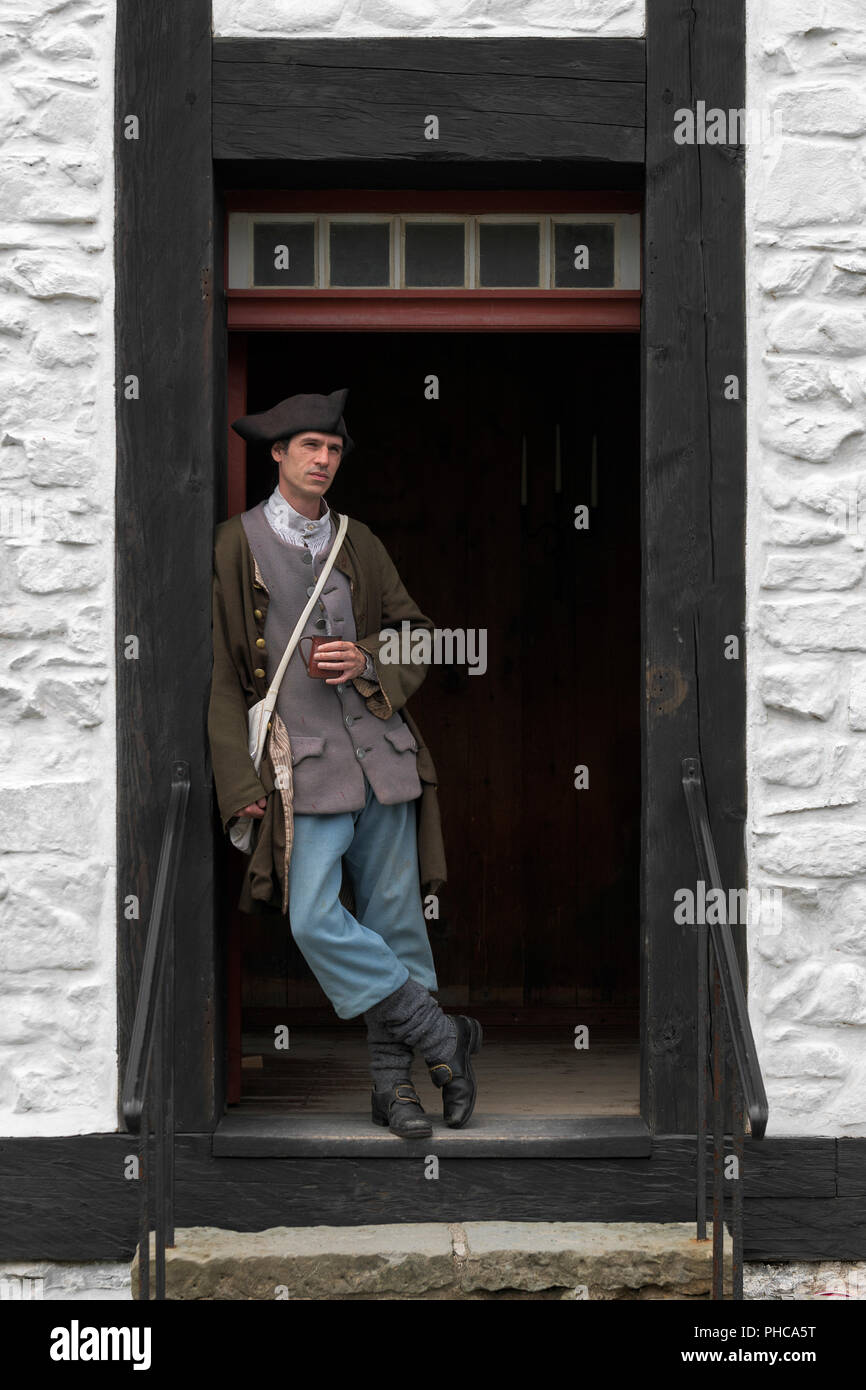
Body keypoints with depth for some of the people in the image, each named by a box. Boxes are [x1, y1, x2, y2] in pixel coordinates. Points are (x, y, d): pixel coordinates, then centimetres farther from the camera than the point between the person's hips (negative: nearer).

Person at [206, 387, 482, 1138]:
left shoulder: (360, 542, 14)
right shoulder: (235, 544, 2)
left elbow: (417, 638, 19)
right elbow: (221, 673, 0)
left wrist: (368, 662, -4)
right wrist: (239, 780, -6)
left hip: (381, 746, 4)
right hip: (304, 761, -3)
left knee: (393, 916, 4)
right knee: (317, 921, -16)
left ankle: (393, 1078, 14)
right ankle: (443, 1037, -2)